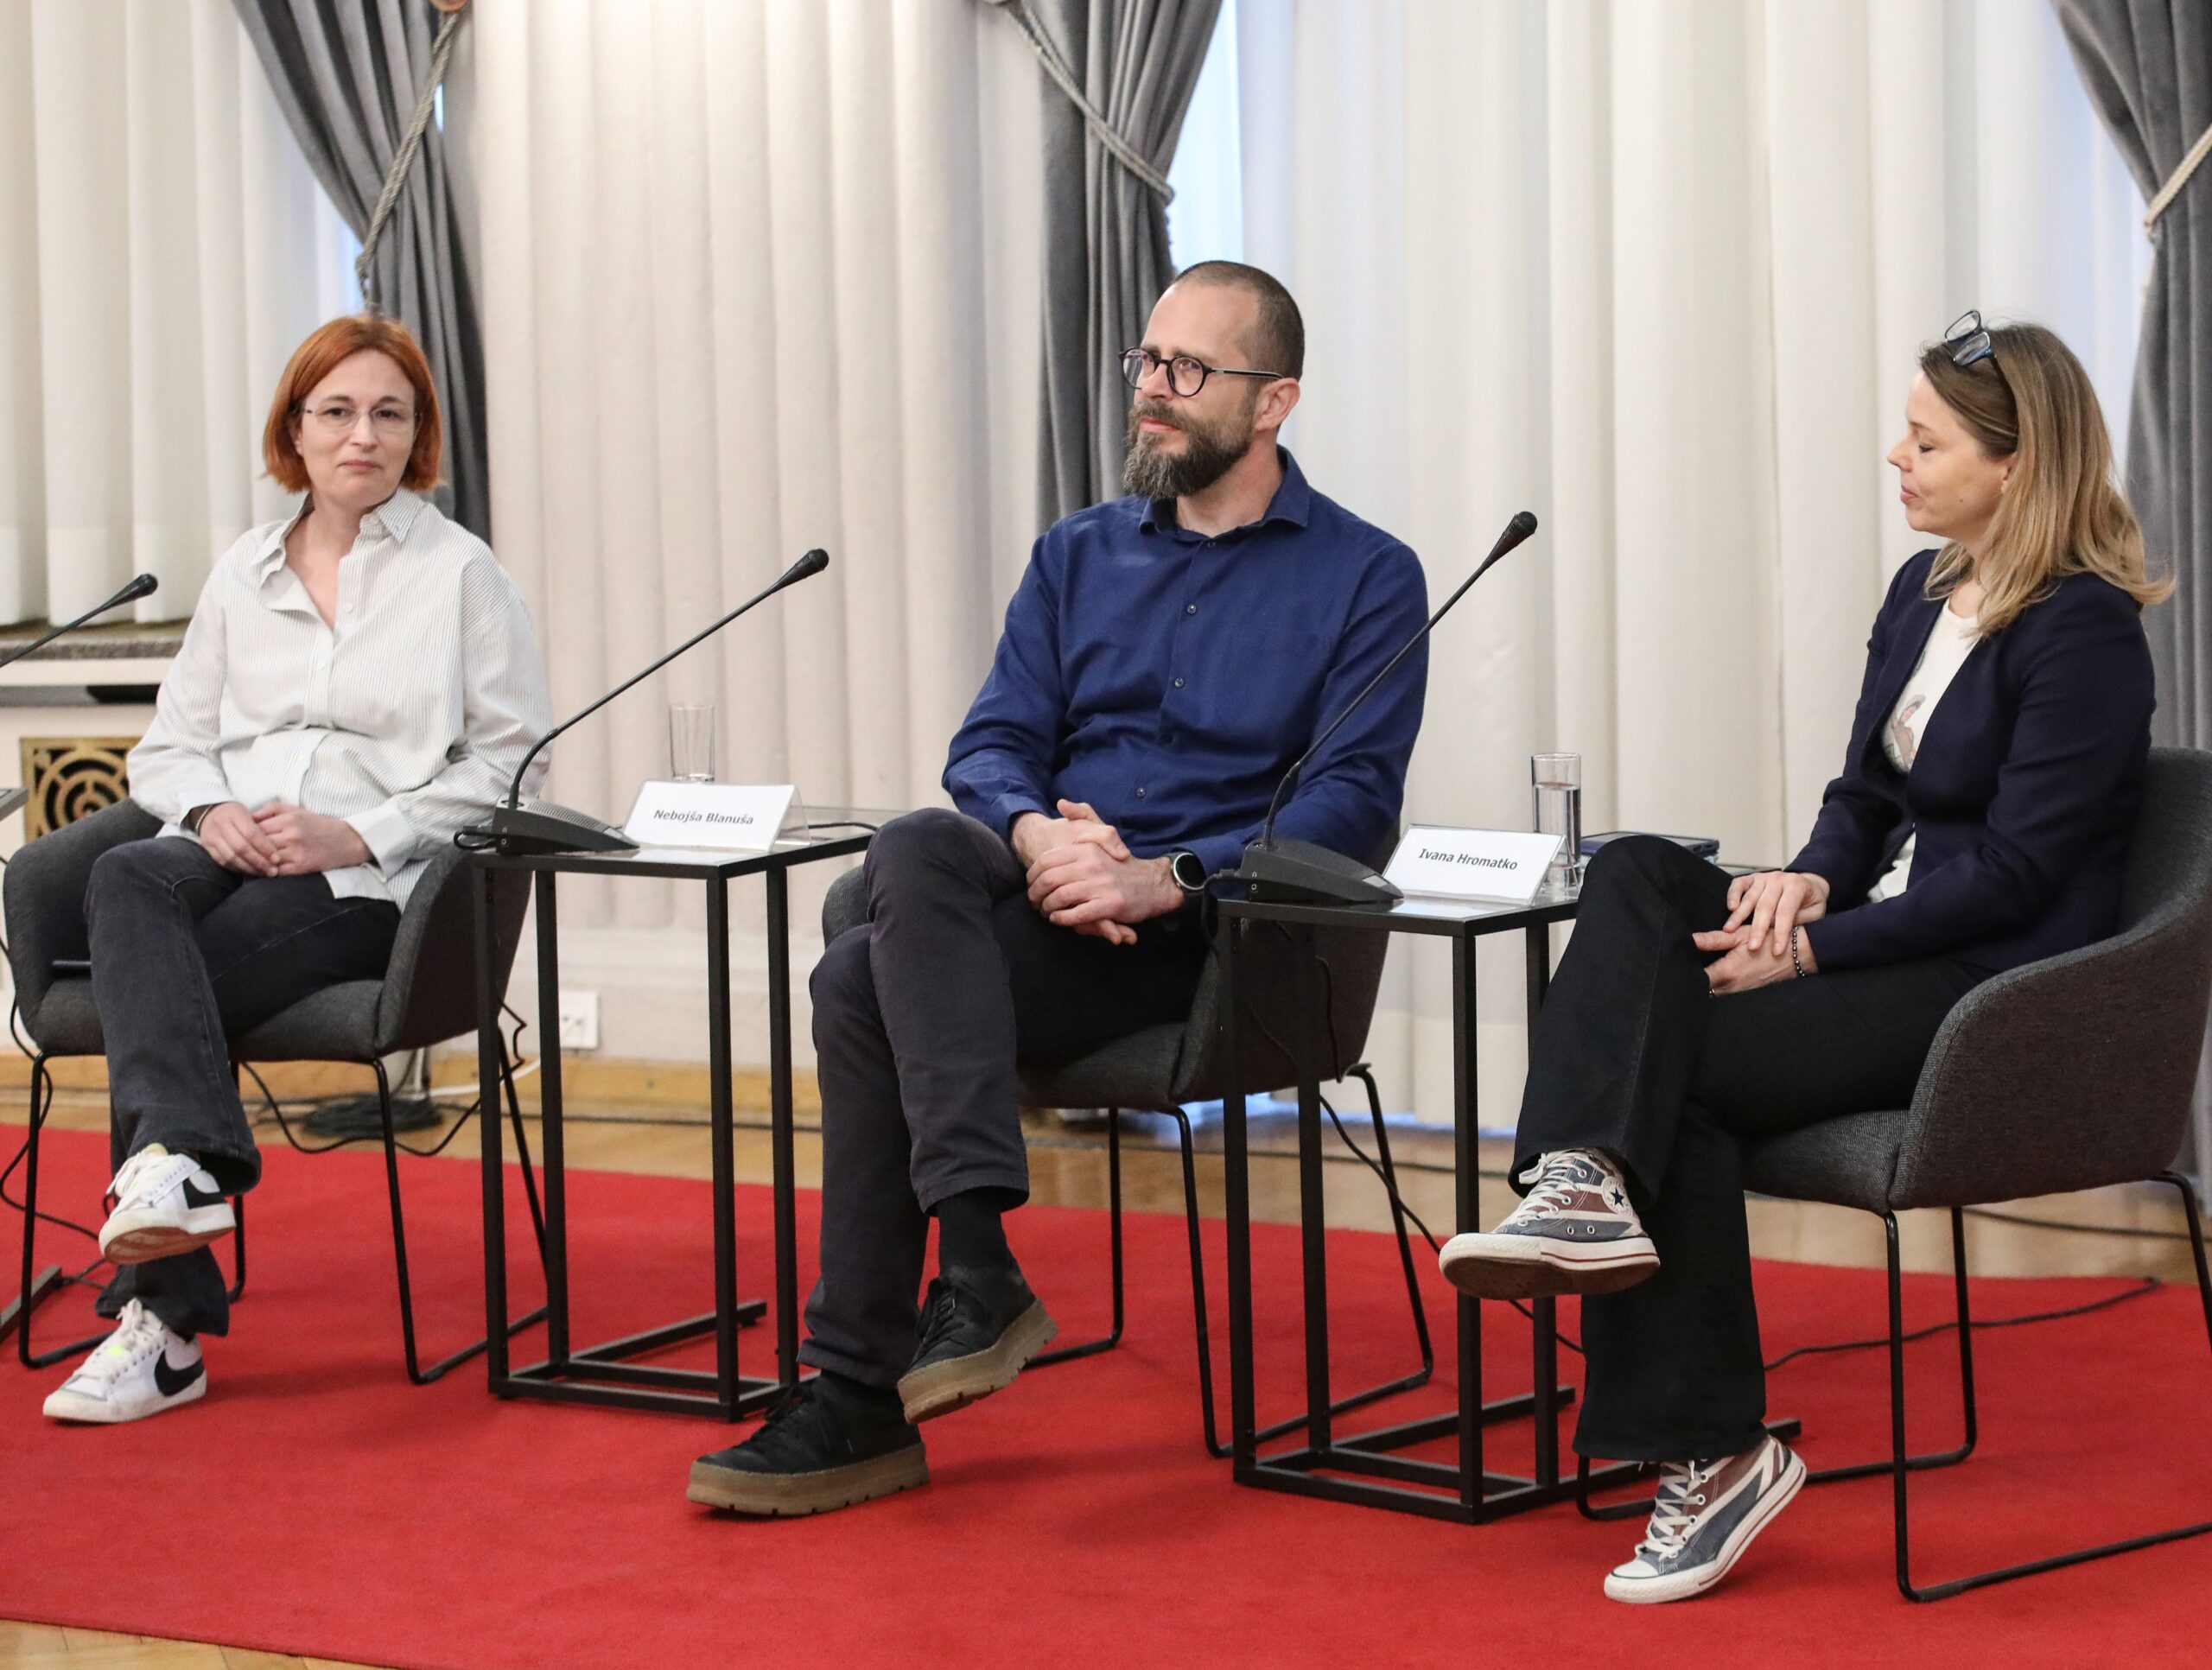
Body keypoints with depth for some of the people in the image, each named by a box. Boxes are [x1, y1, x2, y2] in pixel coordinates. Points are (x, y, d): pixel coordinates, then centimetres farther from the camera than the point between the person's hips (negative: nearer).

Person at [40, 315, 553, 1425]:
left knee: (139, 981, -30)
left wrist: (359, 833, -13)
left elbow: (514, 759, 0)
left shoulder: (460, 572, 7)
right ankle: (182, 1163, -52)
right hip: (230, 854, 4)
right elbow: (165, 748, 21)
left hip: (373, 882, -4)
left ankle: (161, 1319, -35)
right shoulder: (242, 575, 21)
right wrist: (211, 809, -4)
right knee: (126, 885, -34)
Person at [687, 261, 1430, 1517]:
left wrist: (1162, 880, -20)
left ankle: (865, 1400, -26)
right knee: (920, 850, -31)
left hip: (1208, 936, -5)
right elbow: (993, 743, 12)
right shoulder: (1078, 556, 22)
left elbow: (1351, 806, -6)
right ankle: (976, 1264, -34)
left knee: (866, 980, -27)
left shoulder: (1366, 578, 6)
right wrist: (1033, 833, -13)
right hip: (1044, 904, 5)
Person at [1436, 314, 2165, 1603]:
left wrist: (1815, 947, -20)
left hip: (2003, 993, -8)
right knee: (1640, 875, -15)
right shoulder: (1925, 592, 12)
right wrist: (1809, 880, -6)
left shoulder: (2085, 628, -14)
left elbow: (2015, 871, -18)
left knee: (1673, 1054, -21)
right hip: (1894, 938, 8)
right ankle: (1586, 1189, -33)